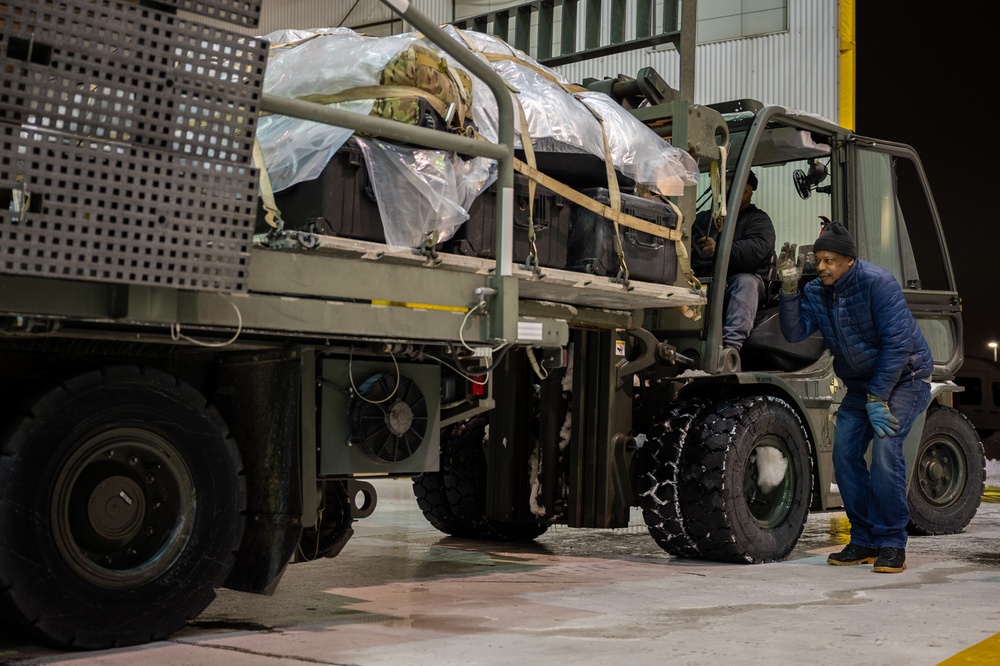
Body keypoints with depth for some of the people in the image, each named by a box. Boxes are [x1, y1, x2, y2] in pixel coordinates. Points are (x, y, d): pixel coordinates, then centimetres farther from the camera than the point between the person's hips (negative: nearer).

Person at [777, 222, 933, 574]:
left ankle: (892, 544, -15)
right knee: (845, 452, -3)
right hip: (860, 383, 7)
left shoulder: (877, 282, -23)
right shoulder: (815, 291, -2)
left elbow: (897, 343, -26)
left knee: (885, 446, -23)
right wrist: (789, 288, -24)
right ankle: (865, 541, 8)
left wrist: (877, 399, -26)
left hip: (905, 377, -7)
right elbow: (794, 331, -13)